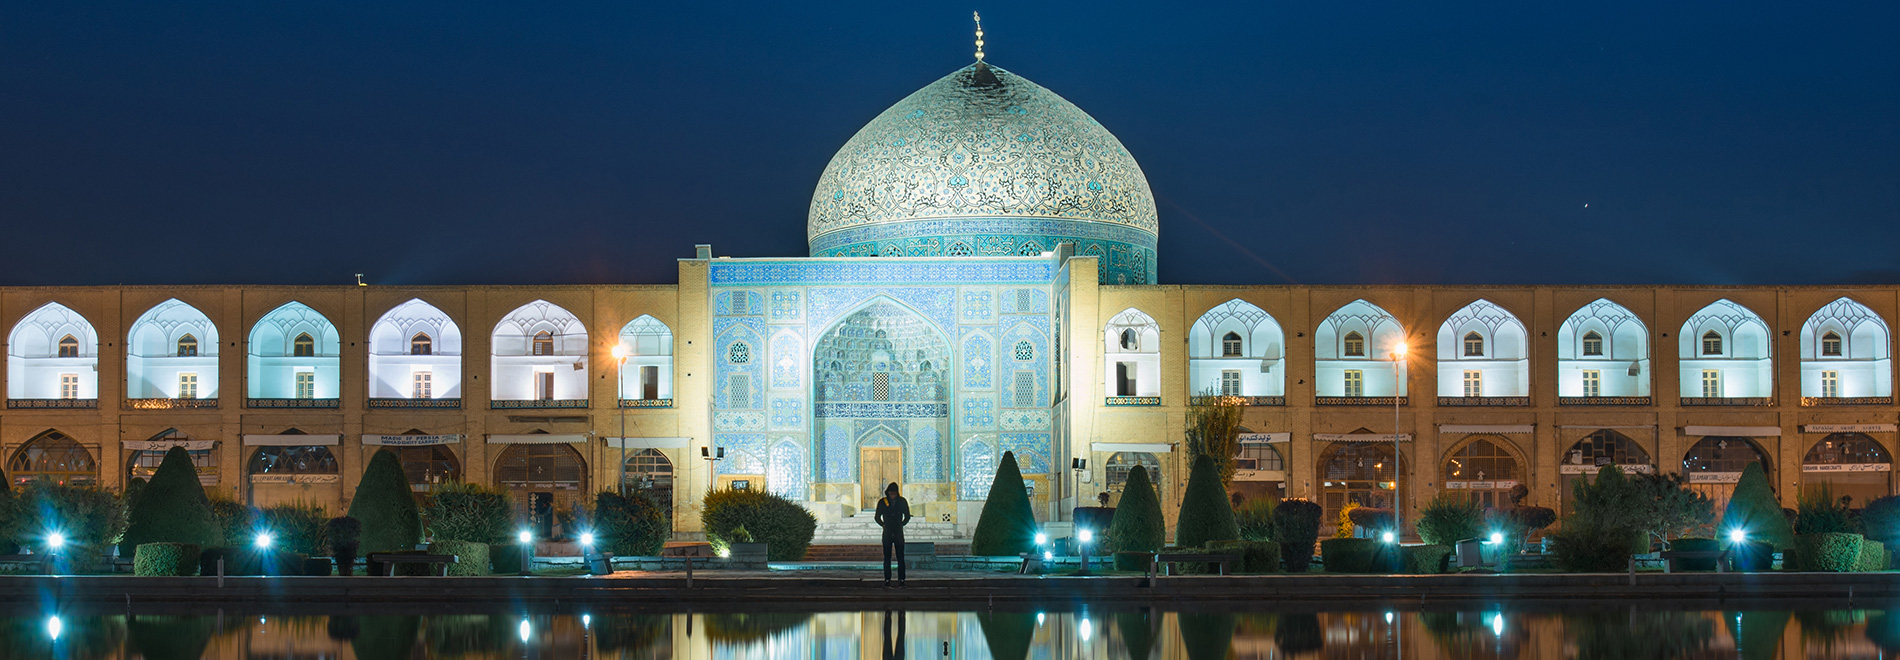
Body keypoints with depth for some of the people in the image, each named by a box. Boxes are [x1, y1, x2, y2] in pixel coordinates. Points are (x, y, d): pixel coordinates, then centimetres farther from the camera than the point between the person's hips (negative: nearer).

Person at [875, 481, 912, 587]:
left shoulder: (902, 501, 2)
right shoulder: (882, 502, 1)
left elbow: (907, 516, 15)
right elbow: (877, 517, 12)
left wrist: (901, 525, 8)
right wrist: (884, 525, 5)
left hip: (899, 533, 0)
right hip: (887, 533, 0)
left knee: (900, 557, -3)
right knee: (887, 558, -1)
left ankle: (901, 580, -1)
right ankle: (887, 580, 2)